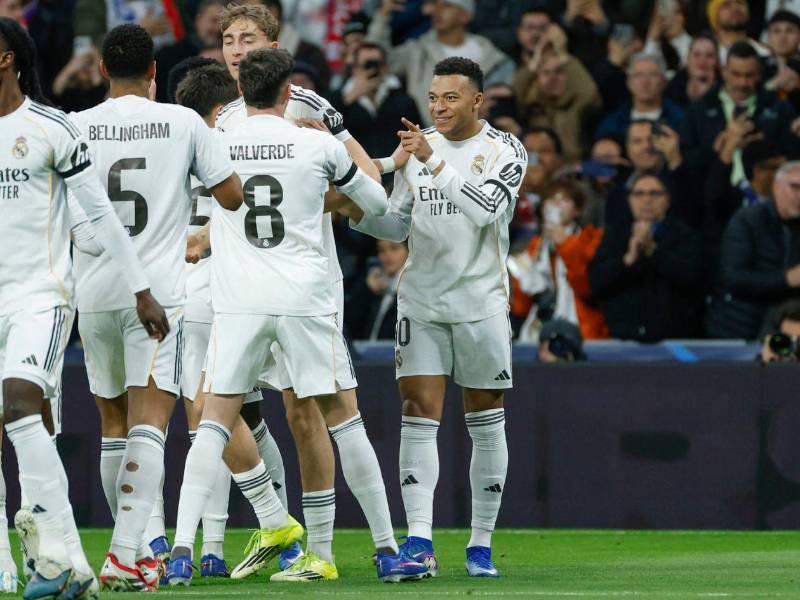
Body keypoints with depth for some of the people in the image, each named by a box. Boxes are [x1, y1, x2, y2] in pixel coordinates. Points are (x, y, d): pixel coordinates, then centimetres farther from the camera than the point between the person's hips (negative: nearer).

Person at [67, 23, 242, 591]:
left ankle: (136, 547, 24)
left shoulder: (75, 128, 2)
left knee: (114, 423, 16)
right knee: (148, 425, -8)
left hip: (94, 291, 3)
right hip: (158, 291, -3)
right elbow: (232, 195, 2)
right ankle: (126, 552, -22)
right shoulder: (183, 123, -2)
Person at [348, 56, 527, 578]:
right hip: (421, 302, 3)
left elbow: (485, 210, -22)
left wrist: (435, 162, -28)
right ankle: (419, 542, -15)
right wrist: (360, 214, -5)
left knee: (486, 422, 5)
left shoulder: (504, 151, -5)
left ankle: (481, 544, 13)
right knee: (420, 415, -8)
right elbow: (399, 225, 14)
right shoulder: (417, 149, 9)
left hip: (481, 303, -3)